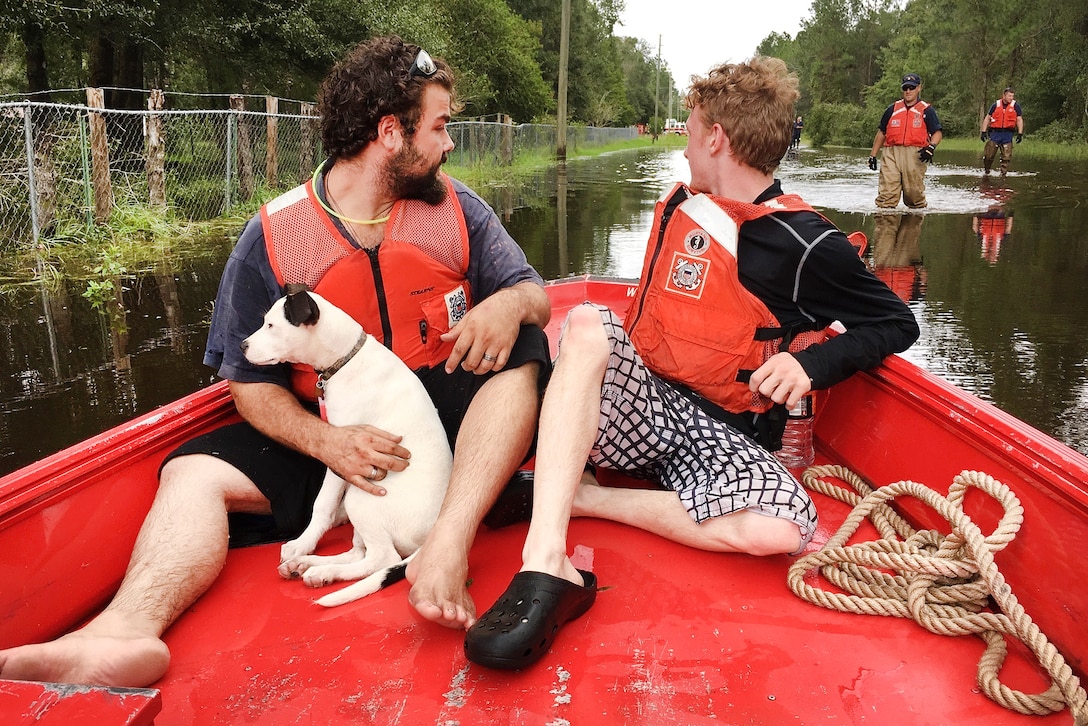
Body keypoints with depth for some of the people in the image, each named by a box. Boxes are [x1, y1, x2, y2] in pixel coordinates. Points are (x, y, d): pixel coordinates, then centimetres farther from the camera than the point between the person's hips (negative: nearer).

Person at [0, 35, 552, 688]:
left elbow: (536, 293, 3)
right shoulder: (272, 239, -5)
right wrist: (325, 442, -24)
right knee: (195, 473, -18)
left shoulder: (455, 208, 1)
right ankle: (126, 631, -45)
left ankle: (448, 546, -41)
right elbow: (251, 382, -5)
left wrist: (510, 302, -24)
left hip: (447, 413, 1)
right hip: (333, 433, 0)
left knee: (519, 353, -25)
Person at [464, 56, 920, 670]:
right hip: (640, 403, 4)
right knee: (588, 322, -29)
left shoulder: (804, 245, -7)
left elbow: (898, 322, -1)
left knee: (783, 532, -33)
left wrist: (811, 362, -16)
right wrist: (607, 353, 13)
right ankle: (546, 566, -41)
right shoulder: (680, 208, 11)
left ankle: (578, 497, -20)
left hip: (724, 436, -3)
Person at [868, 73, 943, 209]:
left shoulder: (926, 110, 9)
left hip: (915, 155, -1)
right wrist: (873, 155, 16)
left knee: (914, 191, 3)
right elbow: (881, 132, 21)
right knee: (886, 192, -10)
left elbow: (937, 133, 5)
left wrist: (931, 147, -16)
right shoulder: (892, 109, 16)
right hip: (891, 153, 2)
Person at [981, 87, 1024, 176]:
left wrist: (1020, 134, -5)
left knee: (1006, 157, 0)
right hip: (995, 133, 0)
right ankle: (986, 171, 18)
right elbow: (987, 118, 10)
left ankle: (1003, 173, 8)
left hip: (1008, 134, 0)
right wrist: (983, 131, 2)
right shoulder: (996, 105, 6)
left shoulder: (1015, 106, 5)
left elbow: (1019, 120, 5)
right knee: (988, 155, -2)